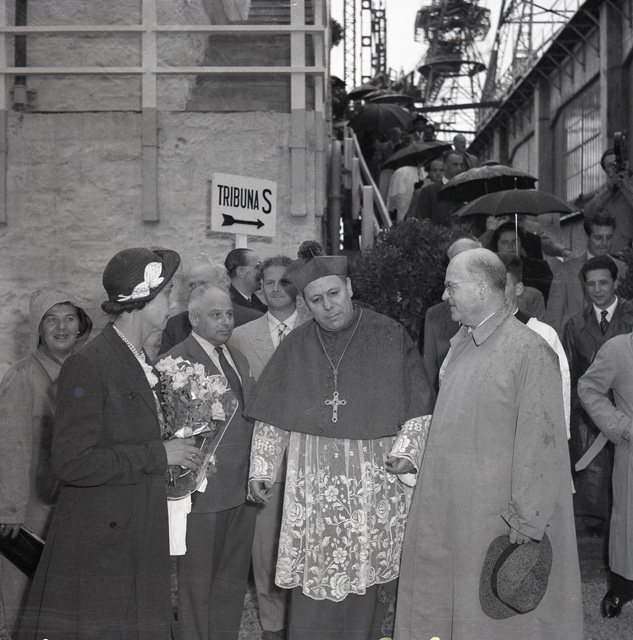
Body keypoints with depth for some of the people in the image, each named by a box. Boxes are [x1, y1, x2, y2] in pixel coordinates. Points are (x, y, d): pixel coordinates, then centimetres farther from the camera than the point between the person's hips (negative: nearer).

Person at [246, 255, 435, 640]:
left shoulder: (391, 338, -2)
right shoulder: (296, 347, 5)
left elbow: (420, 407, 1)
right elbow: (272, 418, 12)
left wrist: (407, 451, -11)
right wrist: (262, 467, 7)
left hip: (377, 480, -1)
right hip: (313, 483, 2)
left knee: (367, 579, 4)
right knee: (313, 579, 1)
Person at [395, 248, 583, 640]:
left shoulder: (529, 351, -17)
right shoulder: (461, 345, 9)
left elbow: (540, 446, -19)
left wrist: (527, 525, -19)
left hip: (494, 516, -7)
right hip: (447, 512, 8)